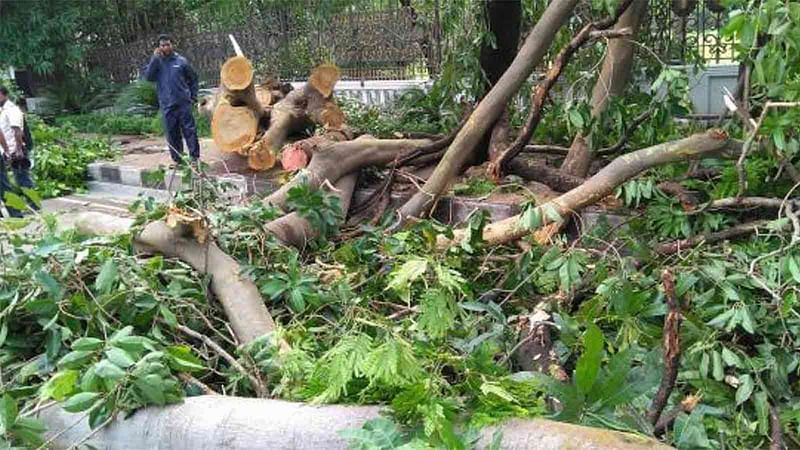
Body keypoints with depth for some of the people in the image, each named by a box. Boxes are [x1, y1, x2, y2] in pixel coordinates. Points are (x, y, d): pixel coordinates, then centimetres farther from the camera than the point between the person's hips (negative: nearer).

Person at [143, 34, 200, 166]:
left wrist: (193, 96, 8)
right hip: (167, 105, 2)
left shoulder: (181, 61, 3)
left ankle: (195, 158, 3)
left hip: (183, 103, -2)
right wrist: (154, 58, -15)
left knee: (190, 131, -2)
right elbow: (148, 77, -11)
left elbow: (193, 78, 12)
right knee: (172, 133, 7)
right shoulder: (157, 62, 5)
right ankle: (177, 159, 15)